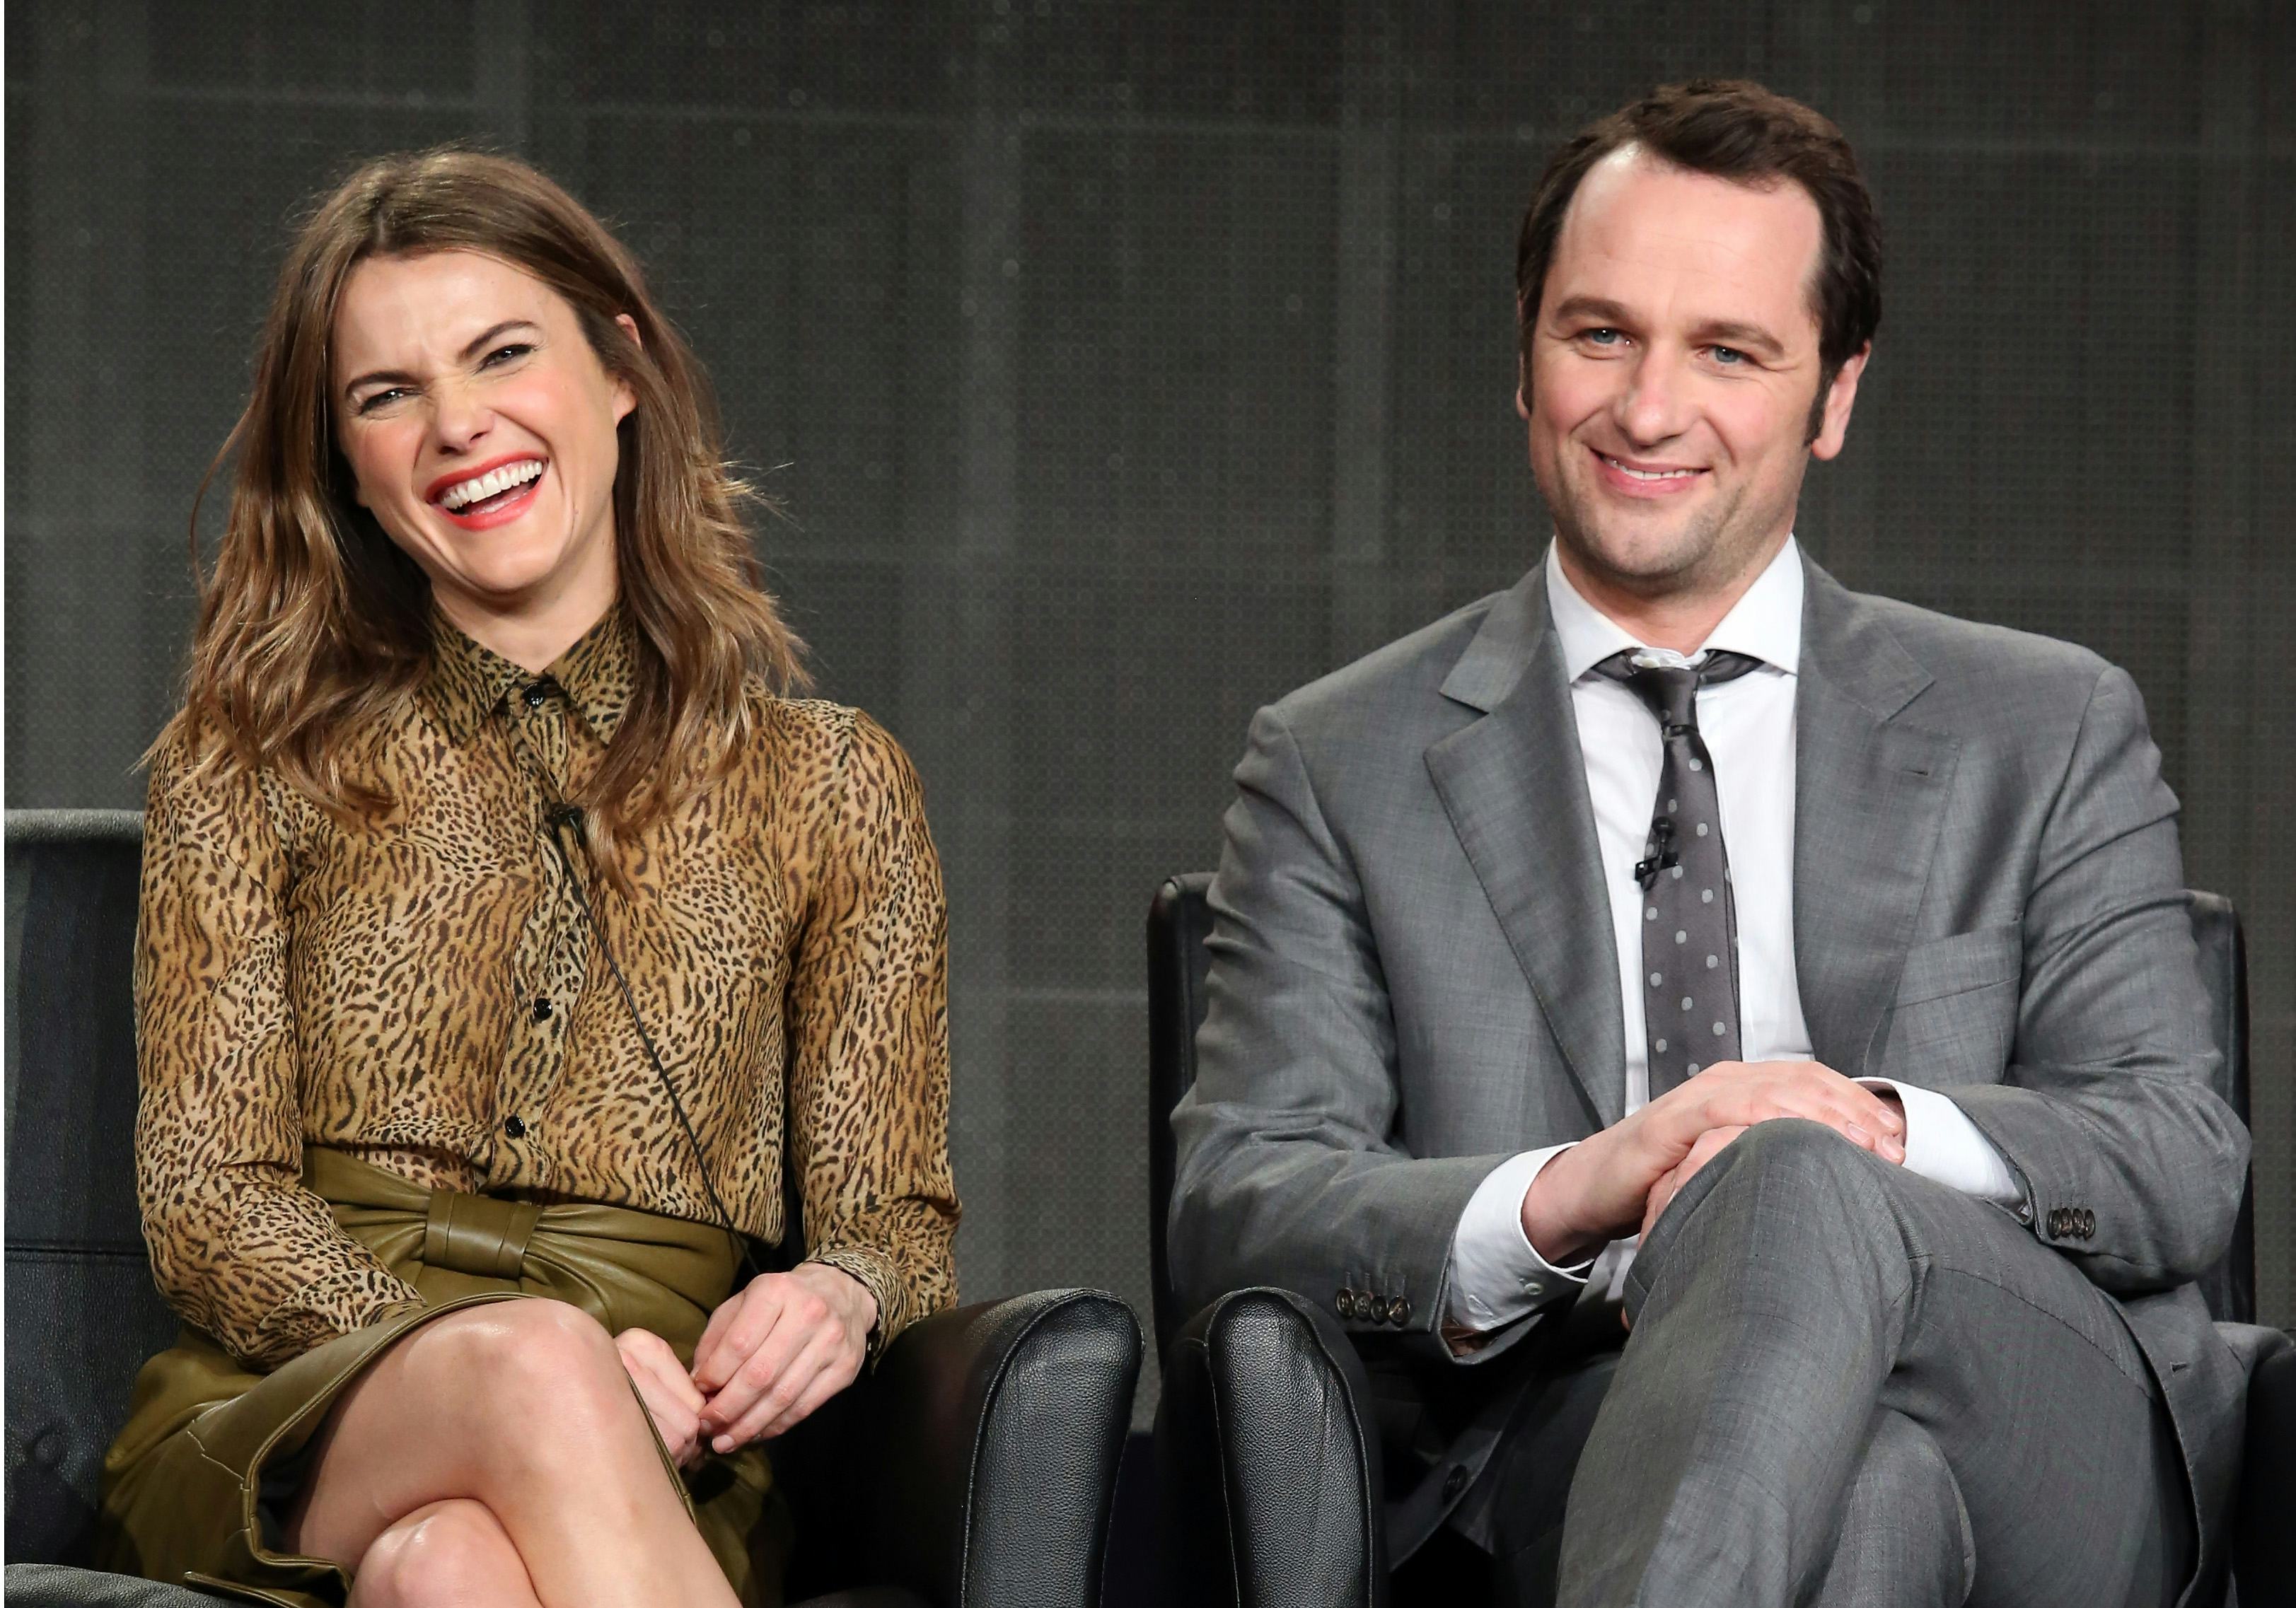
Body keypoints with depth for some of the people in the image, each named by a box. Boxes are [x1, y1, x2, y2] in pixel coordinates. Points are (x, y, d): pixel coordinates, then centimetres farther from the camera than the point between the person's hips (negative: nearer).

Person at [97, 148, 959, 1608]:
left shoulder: (829, 785, 15)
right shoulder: (256, 766, 12)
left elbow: (897, 1215, 14)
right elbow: (206, 1203, 3)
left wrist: (839, 1296, -13)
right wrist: (501, 1360, -16)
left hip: (653, 1476, -1)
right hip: (285, 1421, 1)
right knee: (536, 1370, -37)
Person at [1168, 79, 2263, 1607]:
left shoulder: (2046, 734, 20)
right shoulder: (1341, 767, 18)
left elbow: (2188, 1164, 9)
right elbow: (1234, 1205, 5)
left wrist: (1896, 1136, -15)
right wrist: (1555, 1197, -17)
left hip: (2041, 1441, 2)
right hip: (1569, 1453, -1)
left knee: (1804, 1189, -37)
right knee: (1854, 1480, -41)